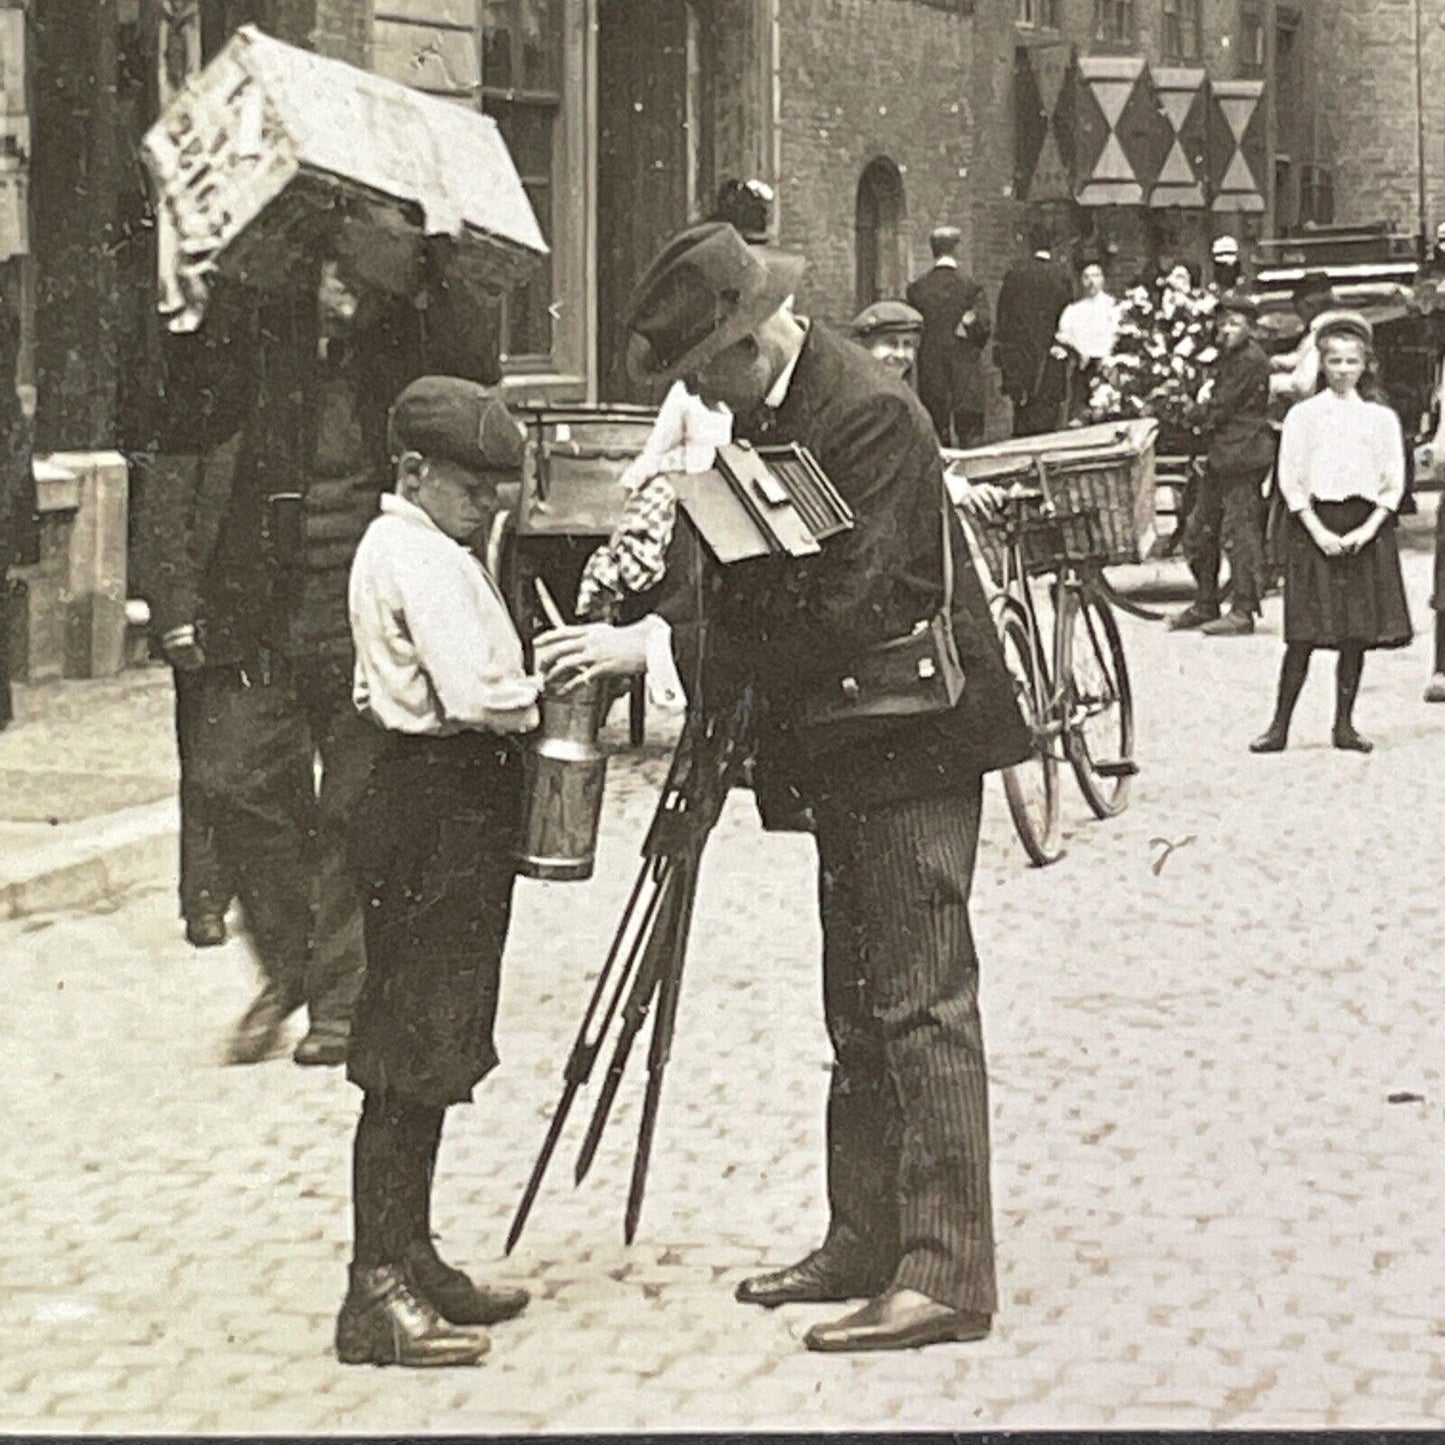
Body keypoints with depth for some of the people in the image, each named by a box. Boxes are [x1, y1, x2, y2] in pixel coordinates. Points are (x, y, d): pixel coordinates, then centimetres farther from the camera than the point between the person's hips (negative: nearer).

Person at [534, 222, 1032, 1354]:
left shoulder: (868, 414, -21)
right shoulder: (765, 410, 9)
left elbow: (846, 607, -26)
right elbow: (749, 569, 15)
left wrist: (667, 643, -26)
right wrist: (644, 629, -3)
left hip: (912, 742, -10)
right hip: (844, 751, 10)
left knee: (918, 1003, -10)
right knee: (858, 1008, 14)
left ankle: (947, 1273, -8)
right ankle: (865, 1246, 21)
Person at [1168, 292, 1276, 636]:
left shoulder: (1252, 359, -13)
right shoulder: (1228, 356, 16)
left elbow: (1222, 406, -15)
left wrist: (1205, 423, 1)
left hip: (1243, 455, -10)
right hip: (1221, 455, 10)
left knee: (1240, 533, -7)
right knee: (1201, 528, 12)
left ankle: (1243, 611, -2)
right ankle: (1205, 605, 21)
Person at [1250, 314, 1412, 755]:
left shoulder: (1381, 418, 7)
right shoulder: (1303, 415, 3)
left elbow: (1394, 484, 5)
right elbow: (1290, 481, 0)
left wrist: (1368, 529, -9)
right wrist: (1318, 531, -10)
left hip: (1365, 530, 2)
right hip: (1315, 526, -2)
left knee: (1357, 633, 3)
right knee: (1303, 634, -4)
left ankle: (1344, 724, 11)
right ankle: (1280, 725, 1)